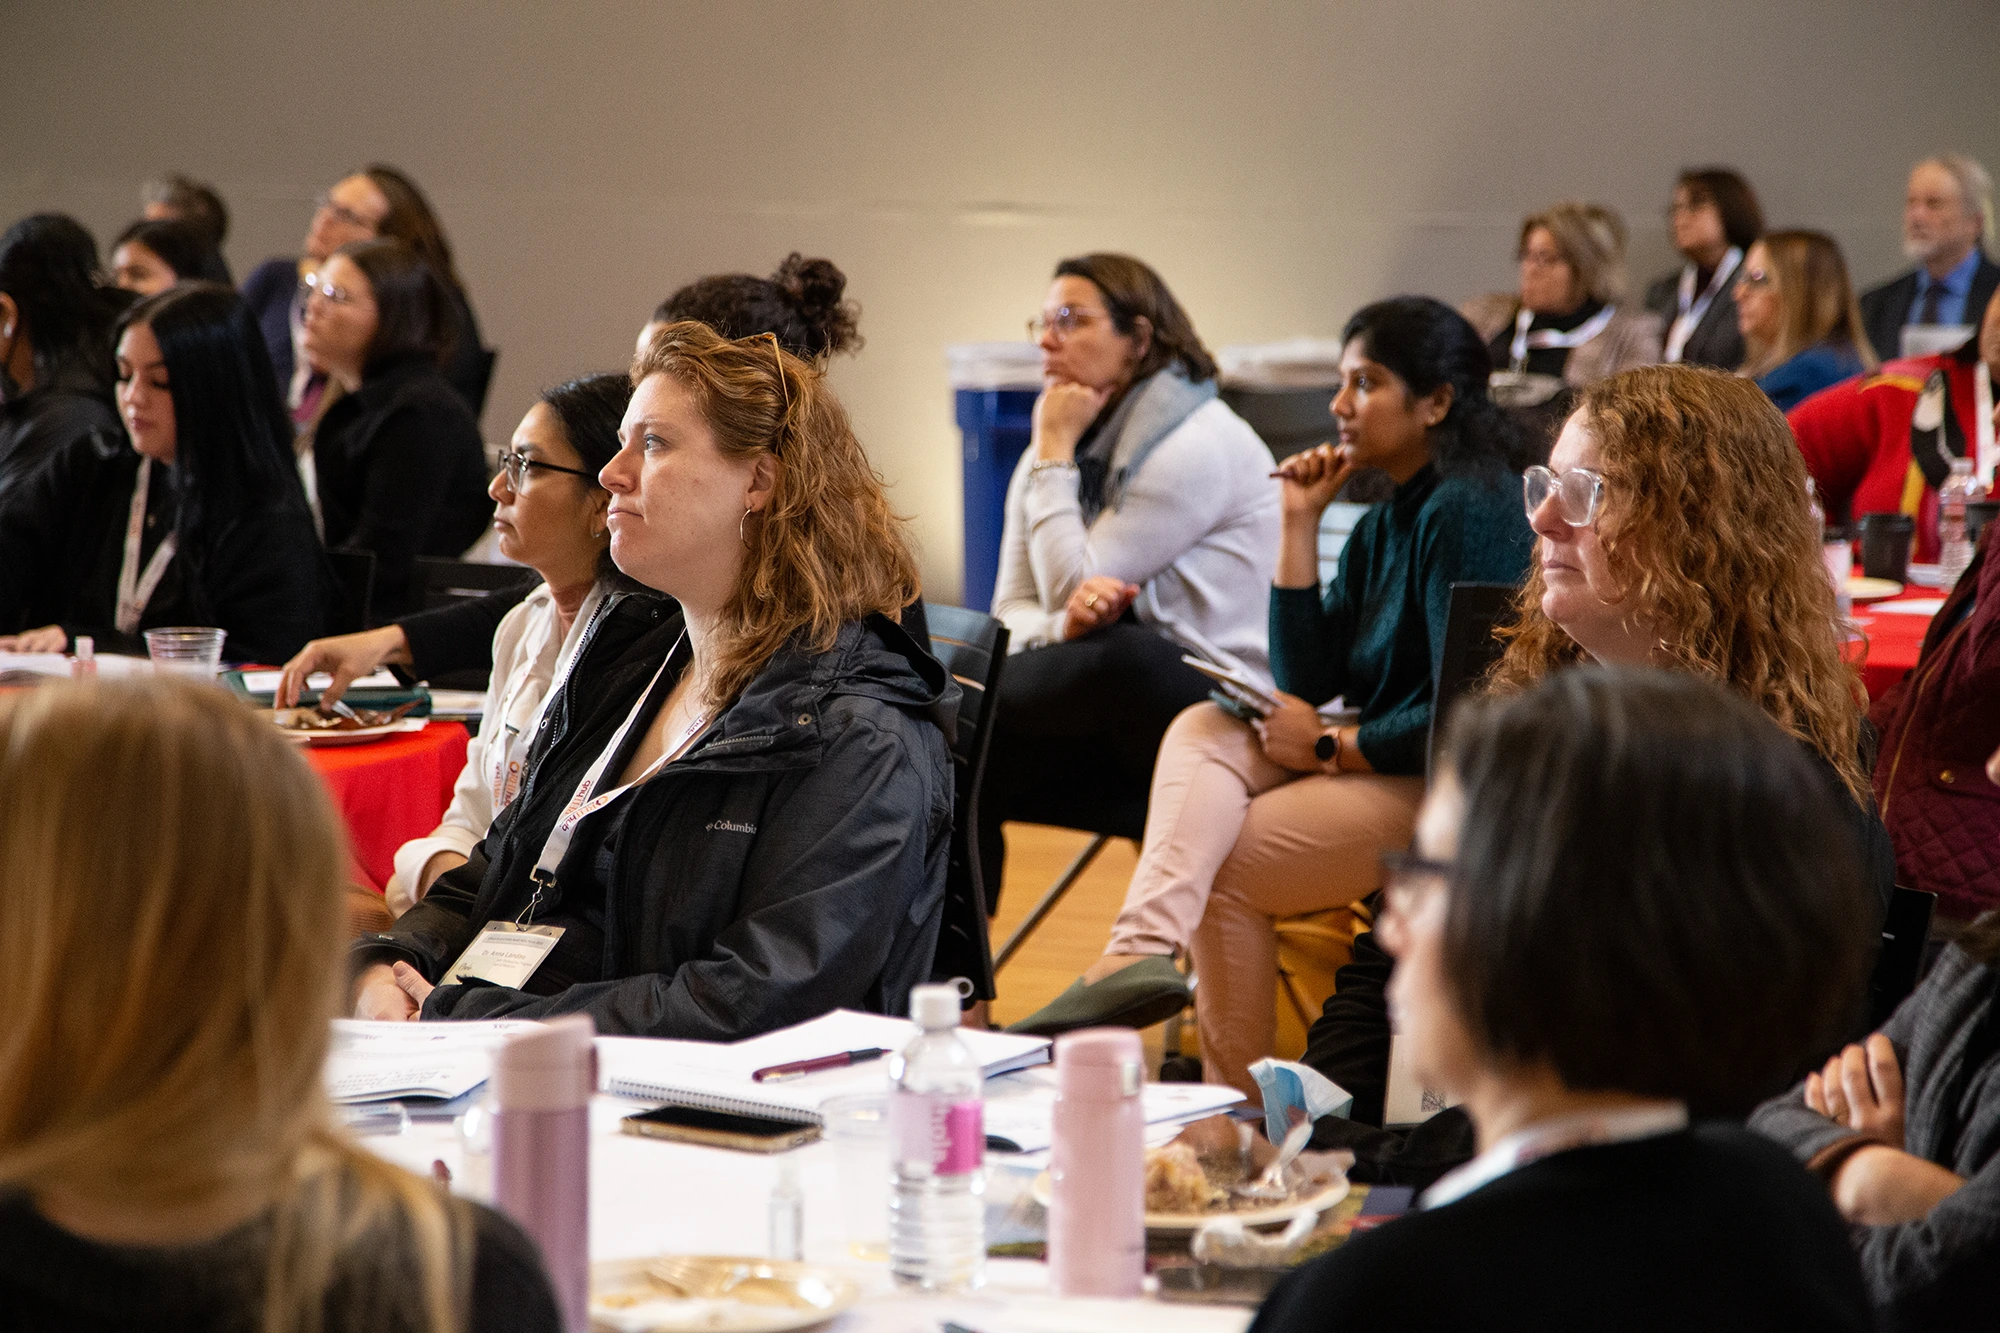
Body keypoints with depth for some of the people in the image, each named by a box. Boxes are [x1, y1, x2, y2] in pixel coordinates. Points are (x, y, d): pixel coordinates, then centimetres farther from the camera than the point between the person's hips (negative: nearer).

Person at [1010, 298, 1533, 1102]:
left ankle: (1240, 1109, -15)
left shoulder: (1467, 511, -14)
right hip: (1373, 763, 9)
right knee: (1203, 730, -14)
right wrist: (1300, 525, 6)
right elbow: (1309, 680, 9)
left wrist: (1328, 746, -9)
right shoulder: (1384, 526, 16)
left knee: (1224, 863, -17)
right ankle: (1142, 956, -34)